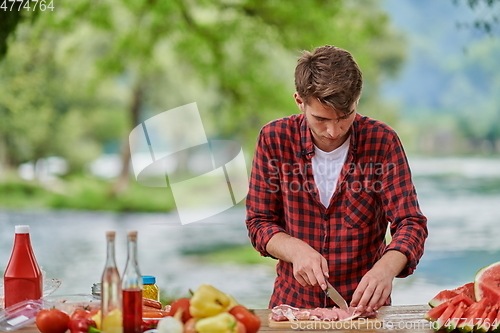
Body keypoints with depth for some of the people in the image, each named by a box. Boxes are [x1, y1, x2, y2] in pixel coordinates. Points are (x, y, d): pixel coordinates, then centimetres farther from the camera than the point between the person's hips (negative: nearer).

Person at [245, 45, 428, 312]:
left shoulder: (382, 141, -5)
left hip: (363, 304, 1)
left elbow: (410, 223, -7)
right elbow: (259, 222, 4)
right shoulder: (275, 139, -3)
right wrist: (296, 250, -16)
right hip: (294, 301, -1)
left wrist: (385, 269, -27)